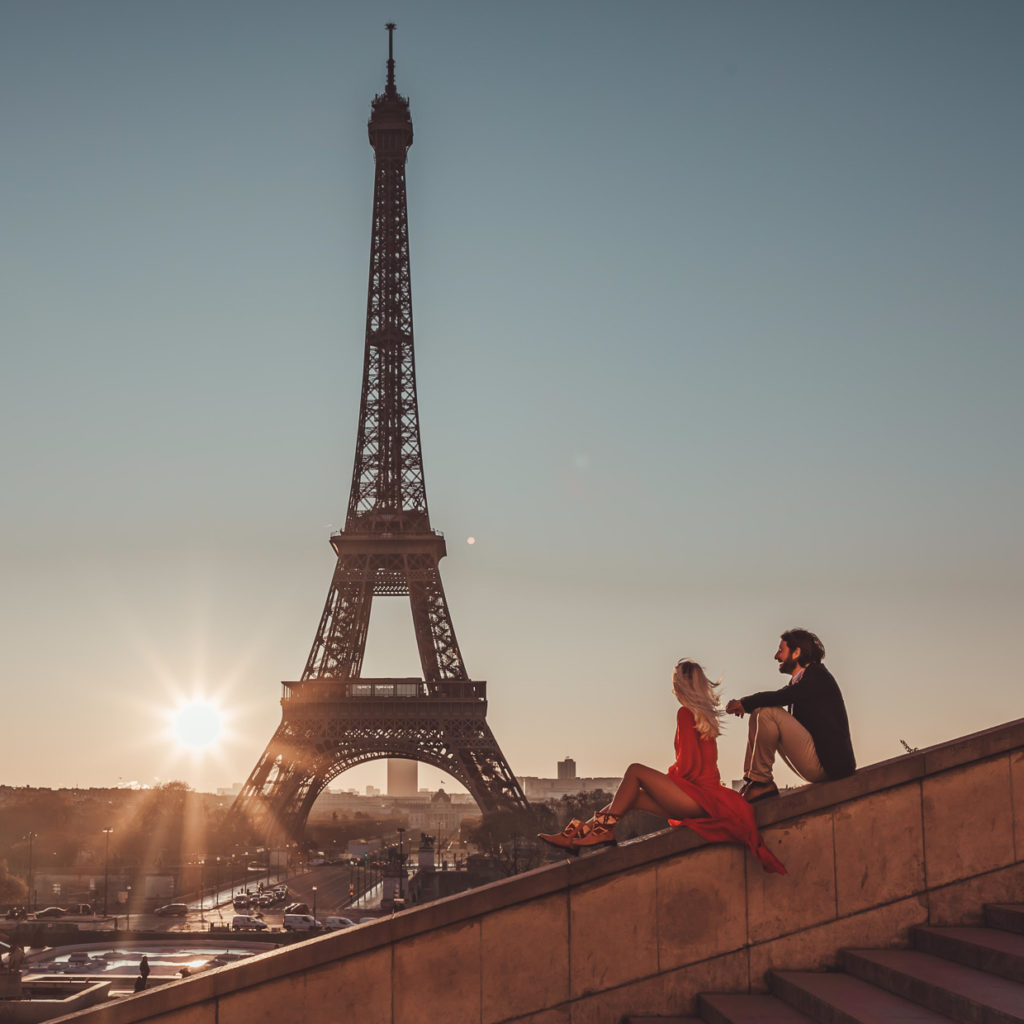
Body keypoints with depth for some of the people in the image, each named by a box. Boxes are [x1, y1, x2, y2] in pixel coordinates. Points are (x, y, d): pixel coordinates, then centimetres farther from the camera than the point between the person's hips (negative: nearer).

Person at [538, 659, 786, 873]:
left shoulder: (686, 714, -10)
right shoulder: (707, 714, 16)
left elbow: (686, 764, -15)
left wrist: (667, 777, 4)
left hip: (698, 799, -9)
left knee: (635, 771, -9)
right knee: (628, 798, 7)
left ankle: (605, 830, -5)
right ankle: (575, 833, 2)